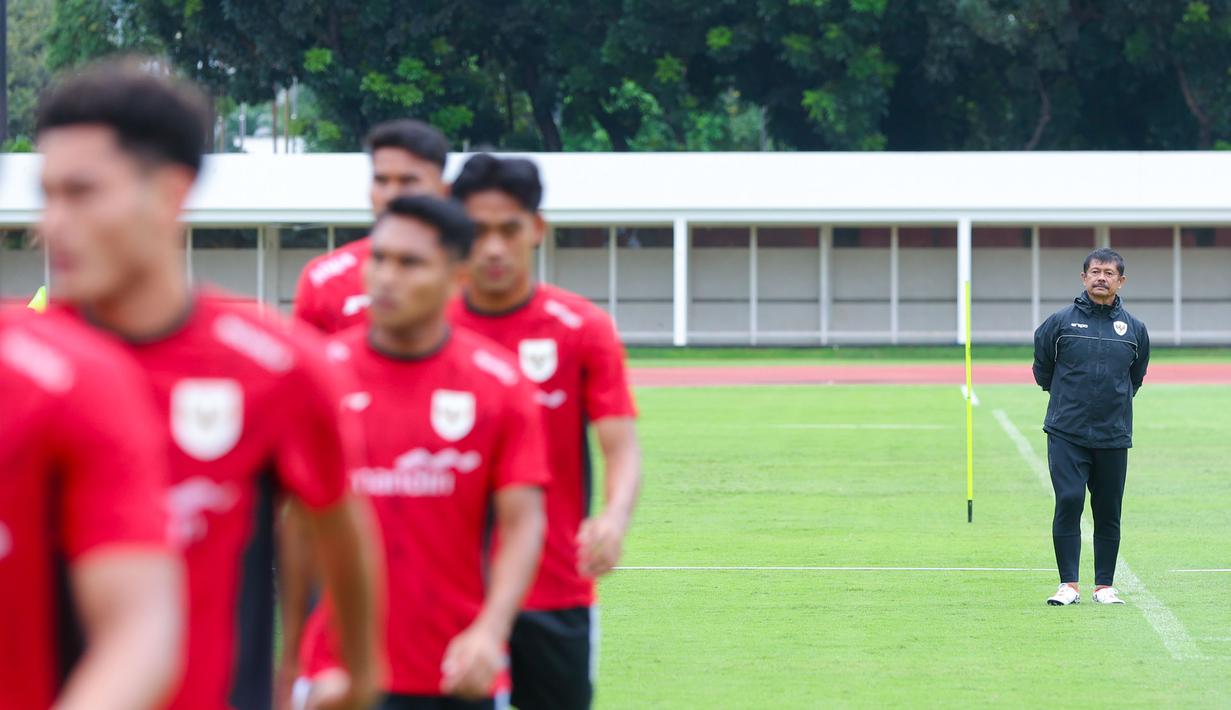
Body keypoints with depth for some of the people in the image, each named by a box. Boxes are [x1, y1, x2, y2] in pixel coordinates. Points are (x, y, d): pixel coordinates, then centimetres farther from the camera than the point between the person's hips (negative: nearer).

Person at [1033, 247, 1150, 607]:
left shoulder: (1134, 329, 6)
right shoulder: (1060, 322, -1)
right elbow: (1042, 368, 13)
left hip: (1114, 437, 2)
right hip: (1067, 433, -2)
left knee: (1109, 514, 6)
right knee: (1068, 503, -12)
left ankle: (1104, 586, 15)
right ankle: (1069, 584, -6)